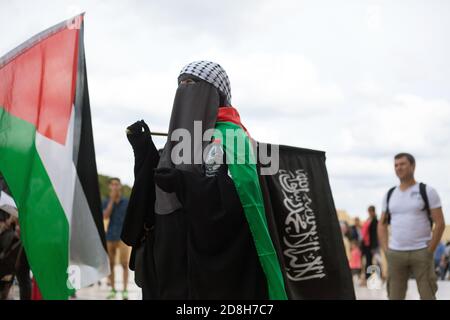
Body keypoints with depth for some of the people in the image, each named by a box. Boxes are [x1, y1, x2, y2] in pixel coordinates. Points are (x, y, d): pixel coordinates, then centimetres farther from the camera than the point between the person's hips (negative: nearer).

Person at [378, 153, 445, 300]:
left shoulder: (427, 191, 0)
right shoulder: (390, 194, 12)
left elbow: (440, 223, -4)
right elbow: (382, 224, 17)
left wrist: (429, 251, -9)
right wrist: (386, 250, 5)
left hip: (421, 253, -3)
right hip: (395, 254, 4)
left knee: (428, 295, -3)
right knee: (394, 296, 3)